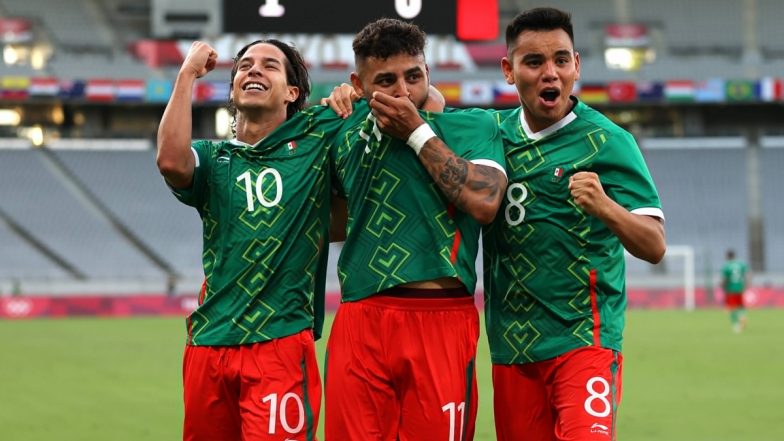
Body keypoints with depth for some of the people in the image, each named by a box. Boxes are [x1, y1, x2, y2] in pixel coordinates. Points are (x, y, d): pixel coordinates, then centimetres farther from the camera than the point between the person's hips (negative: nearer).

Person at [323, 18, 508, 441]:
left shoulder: (472, 125, 3)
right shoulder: (350, 131, 14)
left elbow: (484, 202, -14)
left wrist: (417, 131, -9)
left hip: (441, 323, -3)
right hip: (359, 321, 3)